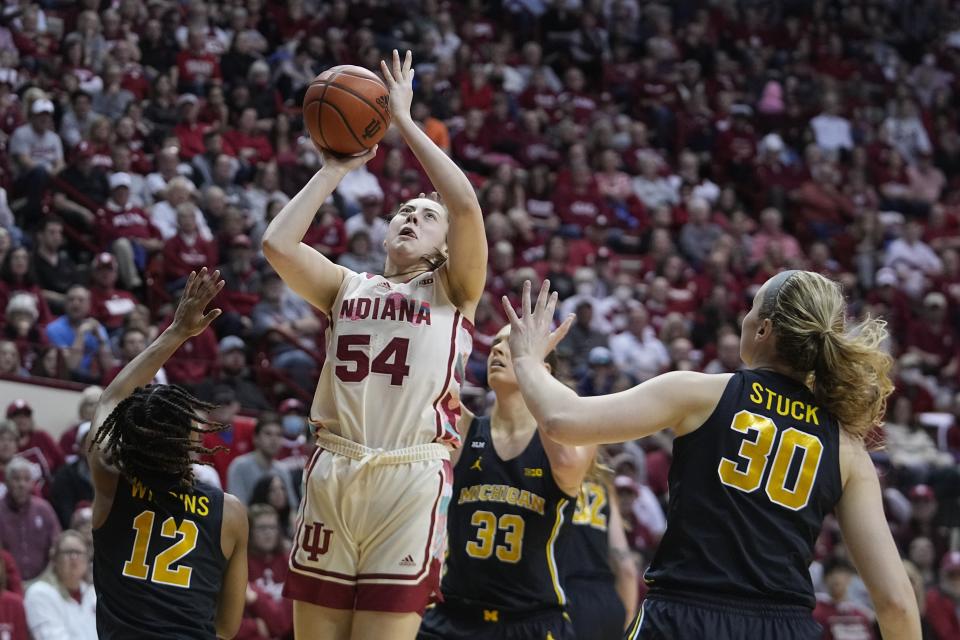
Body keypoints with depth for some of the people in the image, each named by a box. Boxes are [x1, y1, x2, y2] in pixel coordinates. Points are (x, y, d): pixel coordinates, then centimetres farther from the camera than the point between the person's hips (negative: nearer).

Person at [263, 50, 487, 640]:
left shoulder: (453, 292, 9)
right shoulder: (348, 287, 18)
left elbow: (466, 205, -8)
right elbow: (278, 243, 1)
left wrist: (404, 121, -2)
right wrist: (335, 170, 9)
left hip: (411, 480, -3)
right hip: (333, 477, 3)